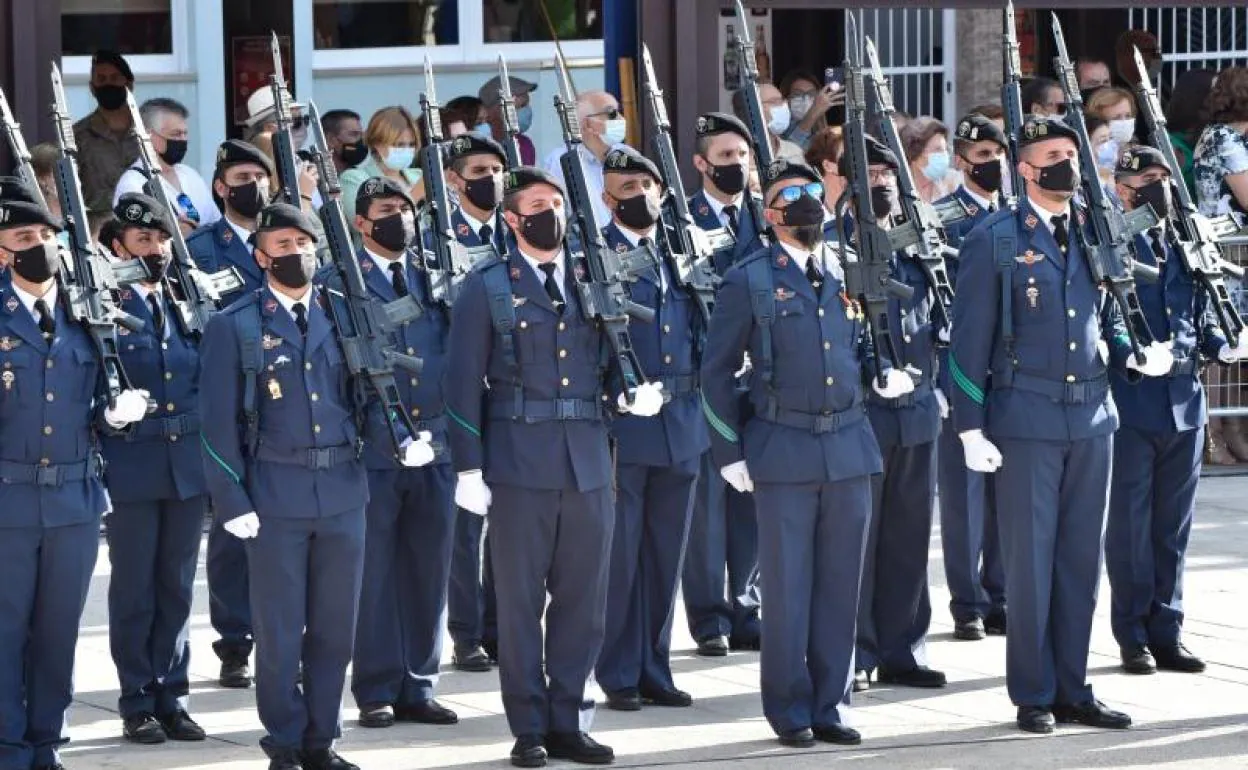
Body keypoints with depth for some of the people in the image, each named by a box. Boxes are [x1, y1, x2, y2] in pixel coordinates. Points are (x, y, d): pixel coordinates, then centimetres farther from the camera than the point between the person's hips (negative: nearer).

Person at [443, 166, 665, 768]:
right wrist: (469, 469, -8)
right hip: (519, 464, -4)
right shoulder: (488, 287, 0)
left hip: (588, 463, 4)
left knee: (583, 600, 6)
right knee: (521, 600, 2)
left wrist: (632, 393, -4)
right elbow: (465, 383, -3)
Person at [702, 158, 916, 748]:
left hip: (850, 447, 4)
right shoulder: (749, 281, -1)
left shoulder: (845, 273, 11)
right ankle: (789, 711, 9)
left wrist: (883, 372, 1)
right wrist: (729, 453, -2)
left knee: (840, 584, 6)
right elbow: (717, 373, 2)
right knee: (787, 586, 0)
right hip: (785, 450, -4)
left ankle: (829, 707, 14)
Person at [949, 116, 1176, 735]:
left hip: (1091, 419, 5)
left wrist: (1135, 357, -2)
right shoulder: (994, 241, -4)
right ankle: (1034, 696, 8)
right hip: (1025, 421, -5)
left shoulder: (1094, 235, 10)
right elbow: (969, 339, -4)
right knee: (1030, 560, 0)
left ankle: (1072, 689, 16)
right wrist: (971, 429, -8)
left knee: (1080, 560, 8)